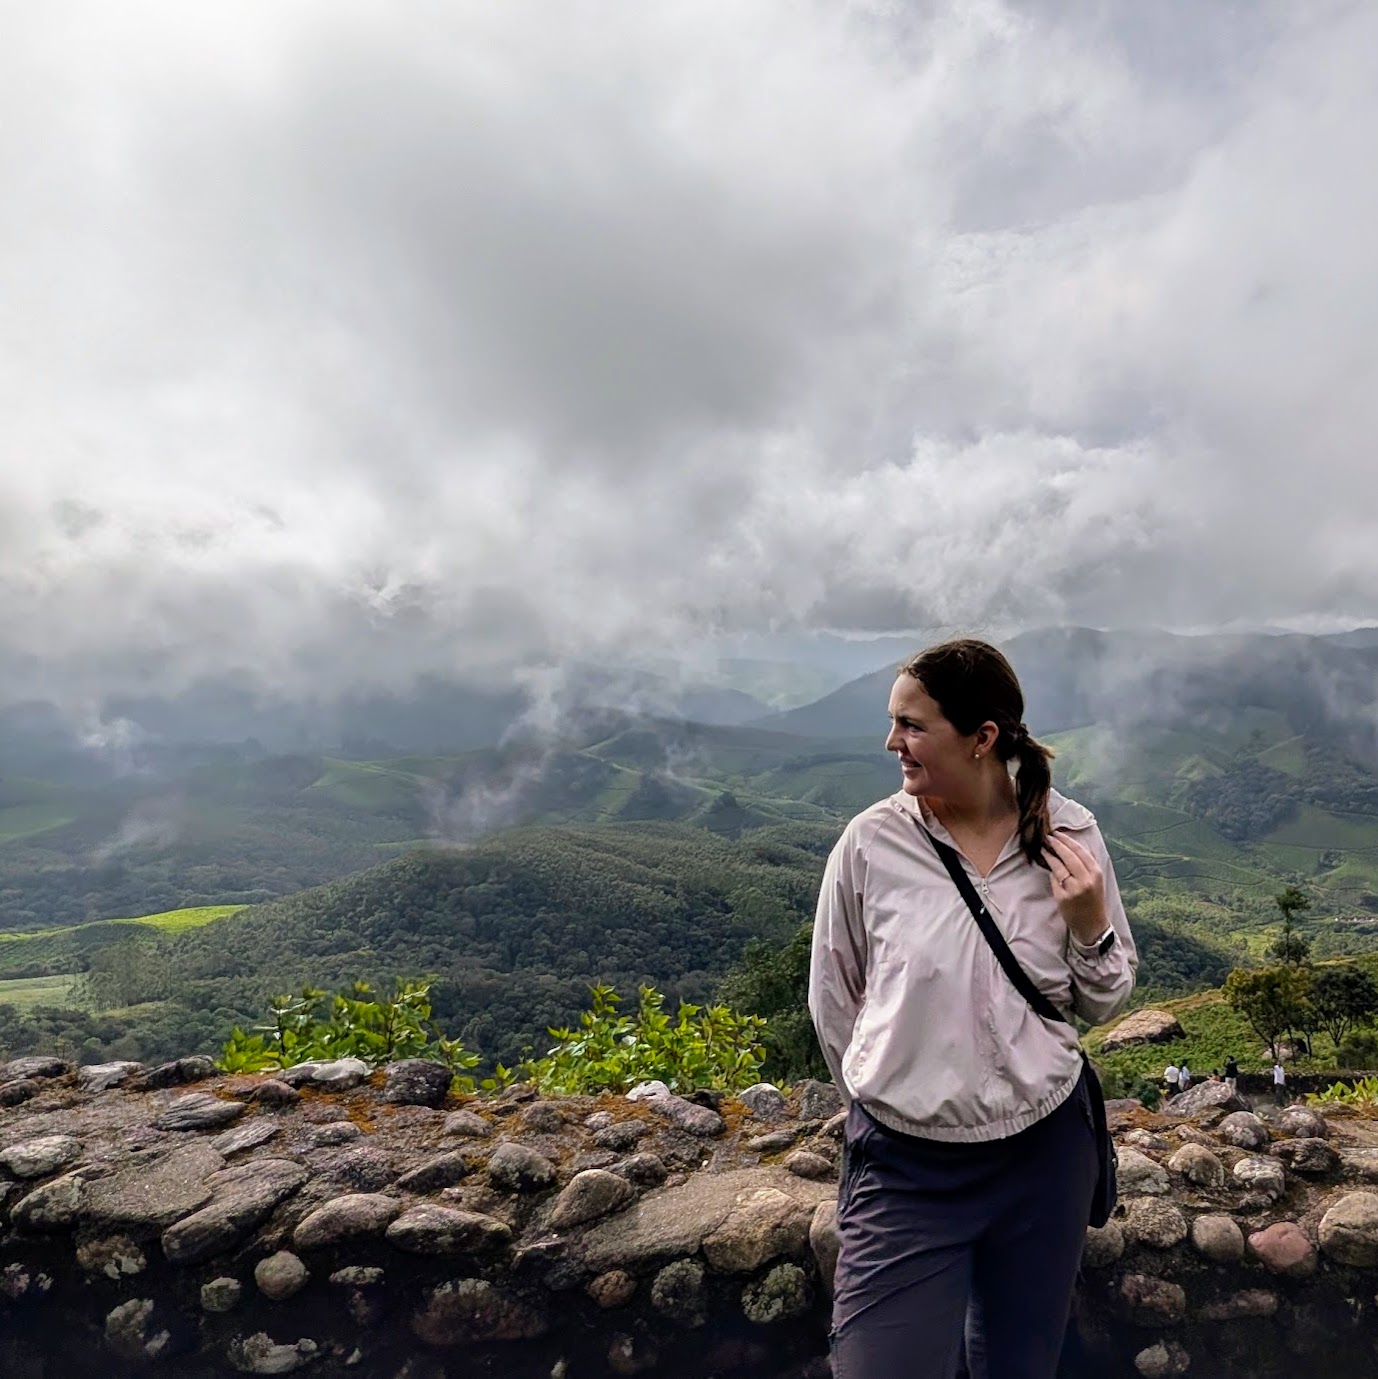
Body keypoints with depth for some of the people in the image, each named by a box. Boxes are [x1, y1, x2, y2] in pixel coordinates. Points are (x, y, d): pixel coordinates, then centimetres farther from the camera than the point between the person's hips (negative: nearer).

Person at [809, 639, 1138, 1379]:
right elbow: (831, 1003, 1)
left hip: (1046, 1152, 2)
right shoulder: (871, 841, -13)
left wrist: (1091, 926, -15)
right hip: (903, 1165, -2)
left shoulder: (1069, 834, -8)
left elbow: (1104, 1005, 4)